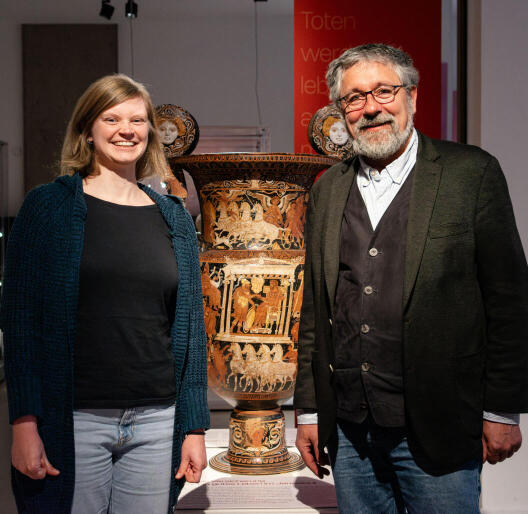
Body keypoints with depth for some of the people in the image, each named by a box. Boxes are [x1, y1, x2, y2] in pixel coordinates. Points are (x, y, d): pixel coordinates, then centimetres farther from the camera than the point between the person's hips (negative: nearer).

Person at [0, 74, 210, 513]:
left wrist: (195, 427, 5)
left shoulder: (174, 217, 8)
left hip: (156, 420, 3)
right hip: (73, 420, -3)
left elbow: (190, 326, 8)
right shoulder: (49, 206, 0)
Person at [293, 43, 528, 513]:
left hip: (436, 433, -3)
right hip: (348, 429, 4)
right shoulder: (328, 189, 8)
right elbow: (315, 310, 10)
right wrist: (309, 411, 10)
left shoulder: (471, 172, -4)